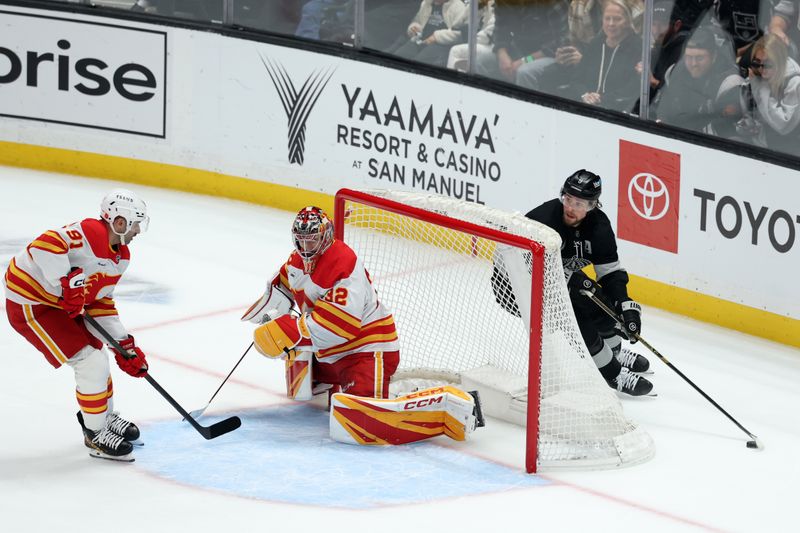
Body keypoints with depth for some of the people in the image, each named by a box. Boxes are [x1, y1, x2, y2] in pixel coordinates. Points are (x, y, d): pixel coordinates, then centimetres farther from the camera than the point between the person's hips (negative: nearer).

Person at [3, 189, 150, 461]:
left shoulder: (121, 256, 6)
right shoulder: (90, 233, -24)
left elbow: (100, 303, 11)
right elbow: (45, 245, -37)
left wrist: (124, 346, 6)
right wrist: (68, 283, -38)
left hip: (59, 303, 10)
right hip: (30, 304, -10)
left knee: (95, 354, 23)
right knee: (92, 364, -11)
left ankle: (106, 417, 45)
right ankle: (96, 435, 5)